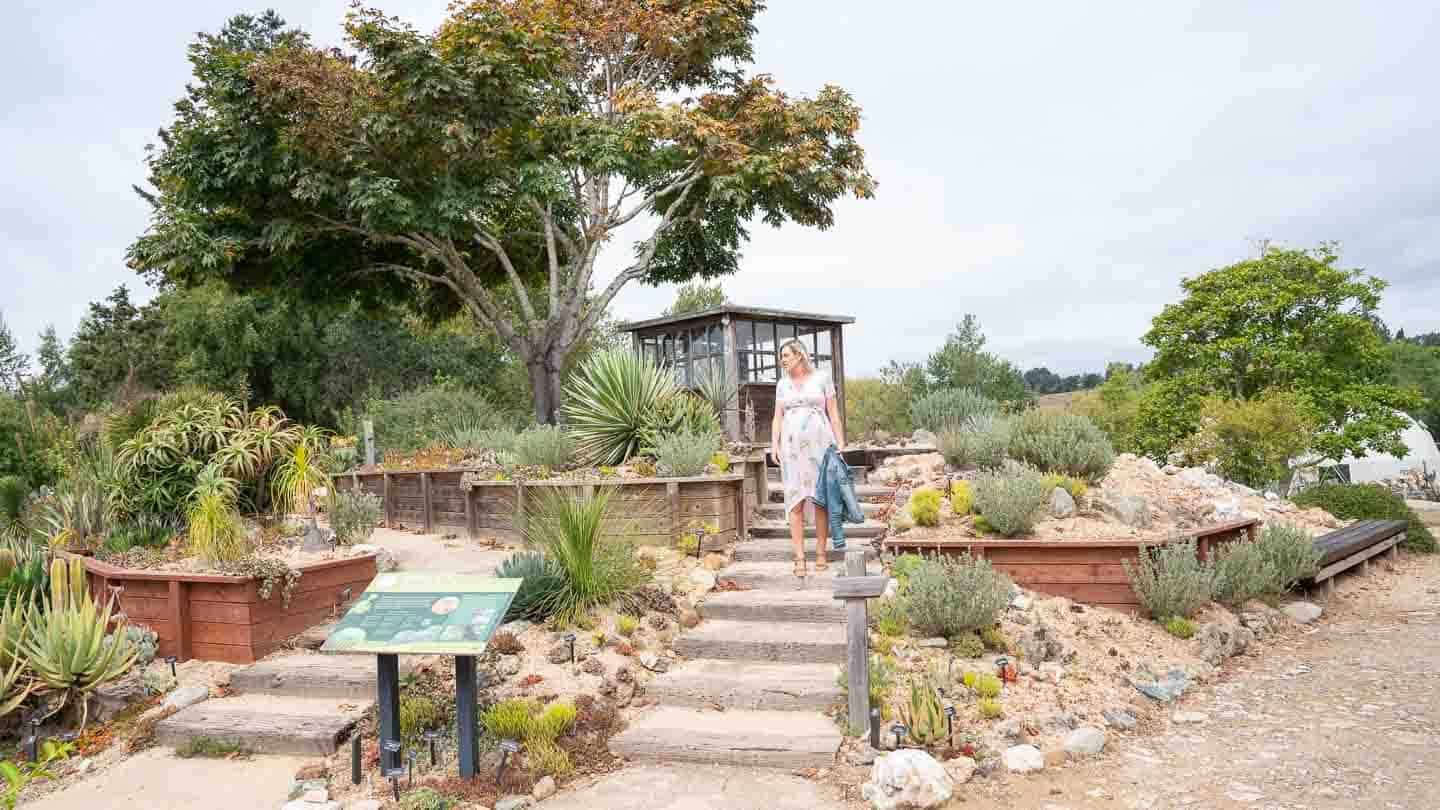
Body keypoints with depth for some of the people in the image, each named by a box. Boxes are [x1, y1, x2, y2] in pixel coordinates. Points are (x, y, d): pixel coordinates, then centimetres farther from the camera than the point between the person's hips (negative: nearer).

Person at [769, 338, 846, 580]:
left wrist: (840, 444, -3)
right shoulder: (782, 385, 14)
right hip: (791, 446, 2)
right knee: (795, 500, -4)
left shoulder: (822, 378, 5)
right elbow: (777, 418, 12)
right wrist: (774, 445, -2)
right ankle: (799, 558, -5)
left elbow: (834, 414, 4)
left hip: (819, 444, -2)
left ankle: (821, 553, 9)